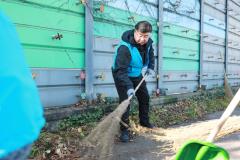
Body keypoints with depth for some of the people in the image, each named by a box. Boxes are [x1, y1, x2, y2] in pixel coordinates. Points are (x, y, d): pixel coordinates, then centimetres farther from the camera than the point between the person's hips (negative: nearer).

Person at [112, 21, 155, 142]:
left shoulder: (148, 42, -13)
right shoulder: (125, 47, -36)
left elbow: (150, 54, 11)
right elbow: (121, 70, -40)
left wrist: (150, 67, -3)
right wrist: (129, 87, -48)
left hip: (137, 75, 7)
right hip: (121, 76, -7)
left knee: (144, 97, 16)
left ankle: (144, 121, 38)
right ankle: (124, 130, -1)